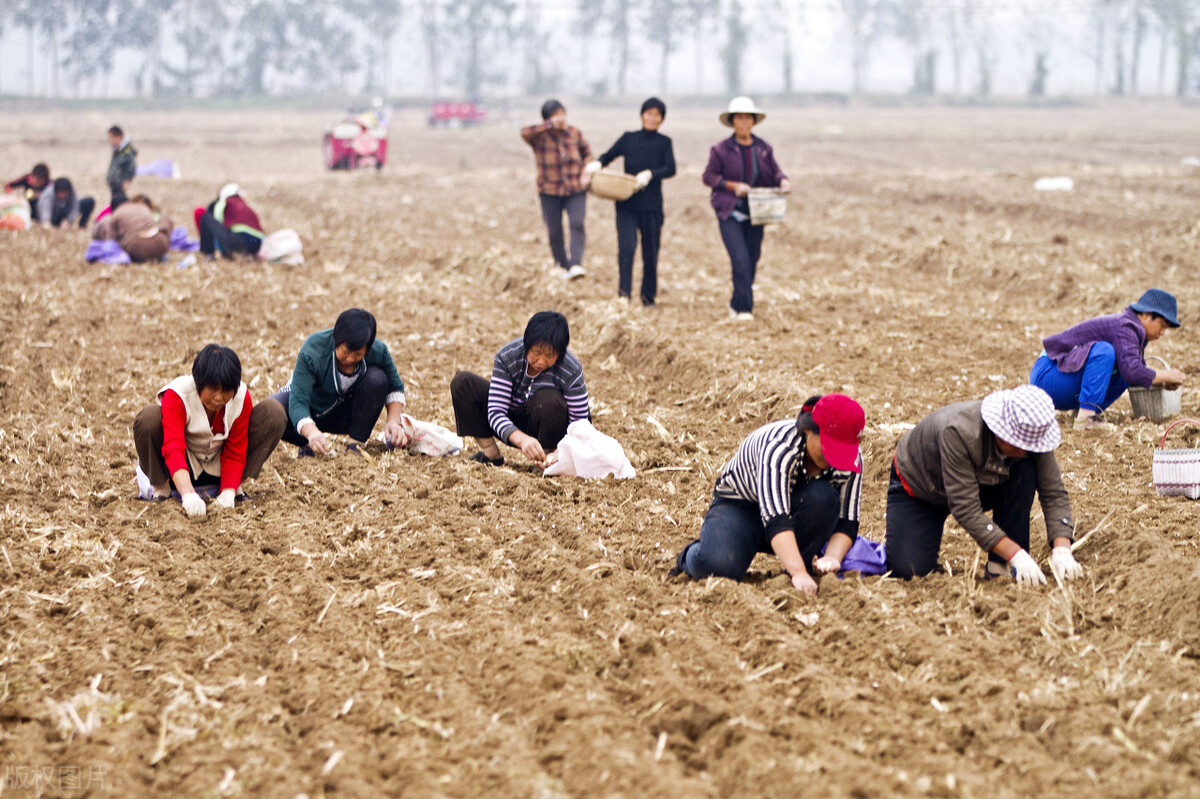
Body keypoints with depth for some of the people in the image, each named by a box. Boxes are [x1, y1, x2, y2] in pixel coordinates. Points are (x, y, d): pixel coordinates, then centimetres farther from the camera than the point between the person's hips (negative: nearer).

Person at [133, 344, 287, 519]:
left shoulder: (242, 397, -17)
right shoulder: (177, 395, -28)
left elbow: (235, 453, -14)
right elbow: (173, 447, -41)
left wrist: (228, 494, -31)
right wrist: (188, 495, -56)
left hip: (217, 470, 3)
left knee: (273, 412, -16)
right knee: (149, 418, -34)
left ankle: (235, 485, -6)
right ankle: (160, 485, -8)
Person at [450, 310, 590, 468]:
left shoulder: (572, 371, -24)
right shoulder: (506, 357, -21)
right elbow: (495, 412, -24)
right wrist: (521, 439, -44)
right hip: (513, 428, 2)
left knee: (548, 399, -36)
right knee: (462, 383, -16)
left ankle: (546, 458, -13)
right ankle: (490, 454, -8)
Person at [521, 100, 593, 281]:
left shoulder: (574, 133, 2)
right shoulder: (540, 138, -9)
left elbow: (587, 153, 17)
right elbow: (525, 133, -32)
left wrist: (587, 173, 0)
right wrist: (550, 125, -34)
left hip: (576, 191, 1)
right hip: (550, 192, -1)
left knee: (577, 225, -20)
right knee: (554, 232, 1)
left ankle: (576, 265, -31)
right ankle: (563, 267, 21)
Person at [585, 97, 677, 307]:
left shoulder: (664, 143, 7)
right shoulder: (629, 138, 9)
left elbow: (670, 169, -5)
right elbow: (609, 156, 10)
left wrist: (650, 174, -22)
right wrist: (597, 163, -12)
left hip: (652, 205, 0)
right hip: (627, 203, 0)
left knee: (650, 251, 3)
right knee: (626, 246, -16)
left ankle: (648, 296, 17)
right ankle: (624, 293, -18)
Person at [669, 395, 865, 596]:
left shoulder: (852, 461, -17)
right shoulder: (778, 446, -34)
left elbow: (847, 522, -16)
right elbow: (775, 520, -45)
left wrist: (832, 558, -38)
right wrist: (799, 573, -56)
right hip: (737, 506, -3)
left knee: (823, 499, -31)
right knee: (720, 566, -33)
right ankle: (691, 556, 3)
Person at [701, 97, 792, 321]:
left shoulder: (764, 149, 5)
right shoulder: (721, 150, -5)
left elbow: (774, 171, 9)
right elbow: (709, 176, -3)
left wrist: (783, 181, -14)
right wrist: (733, 186, -16)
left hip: (755, 213, 4)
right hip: (730, 213, -4)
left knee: (752, 261, 9)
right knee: (741, 260, -16)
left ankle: (737, 304, 26)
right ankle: (743, 308, -11)